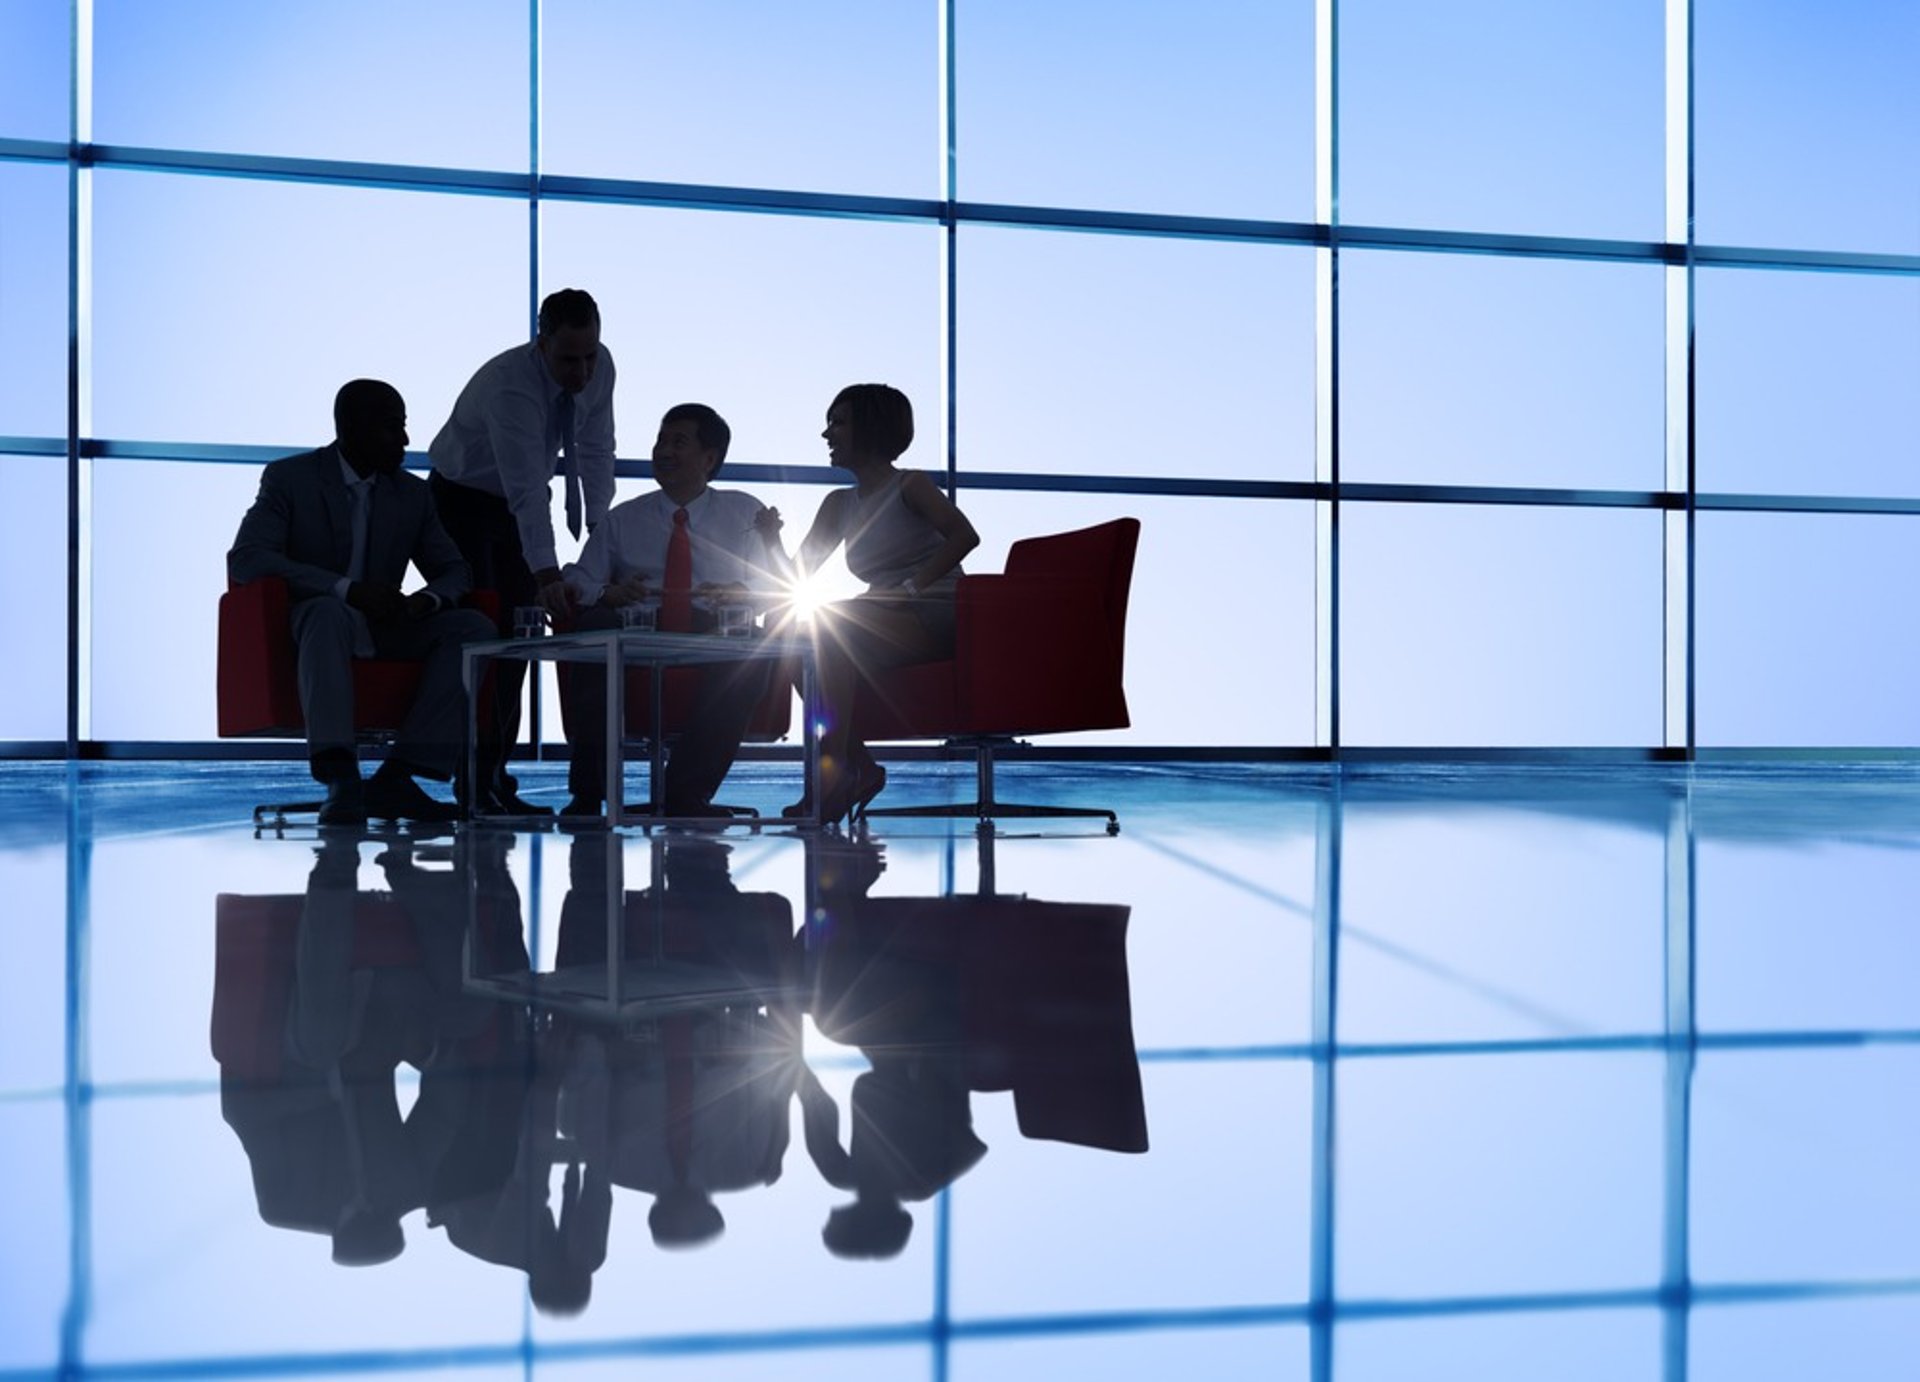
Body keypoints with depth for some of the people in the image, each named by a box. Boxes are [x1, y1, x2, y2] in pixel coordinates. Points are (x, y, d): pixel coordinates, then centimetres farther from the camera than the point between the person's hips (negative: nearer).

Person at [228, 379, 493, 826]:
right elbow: (245, 558, -18)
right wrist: (347, 590, -29)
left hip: (379, 628, 5)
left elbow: (452, 569, 12)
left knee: (474, 627, -19)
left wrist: (428, 600, -16)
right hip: (311, 622, -5)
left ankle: (396, 777, -29)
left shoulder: (413, 495, 9)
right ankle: (339, 778, -48)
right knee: (330, 611, -39)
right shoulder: (288, 479, -5)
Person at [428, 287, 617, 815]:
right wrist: (548, 576, -51)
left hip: (519, 502, 6)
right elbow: (527, 490, -43)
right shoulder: (509, 386, -34)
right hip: (464, 500, -6)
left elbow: (596, 449, -4)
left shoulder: (600, 368, -14)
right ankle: (476, 778, -11)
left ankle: (496, 776, 3)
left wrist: (599, 526, -14)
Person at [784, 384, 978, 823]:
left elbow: (964, 535, -17)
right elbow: (796, 575, 15)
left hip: (939, 618, -7)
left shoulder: (910, 486, 0)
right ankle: (858, 764, -17)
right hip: (886, 628, 7)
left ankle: (834, 766, -32)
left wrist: (912, 586, -24)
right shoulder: (839, 504, 20)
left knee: (830, 622, -29)